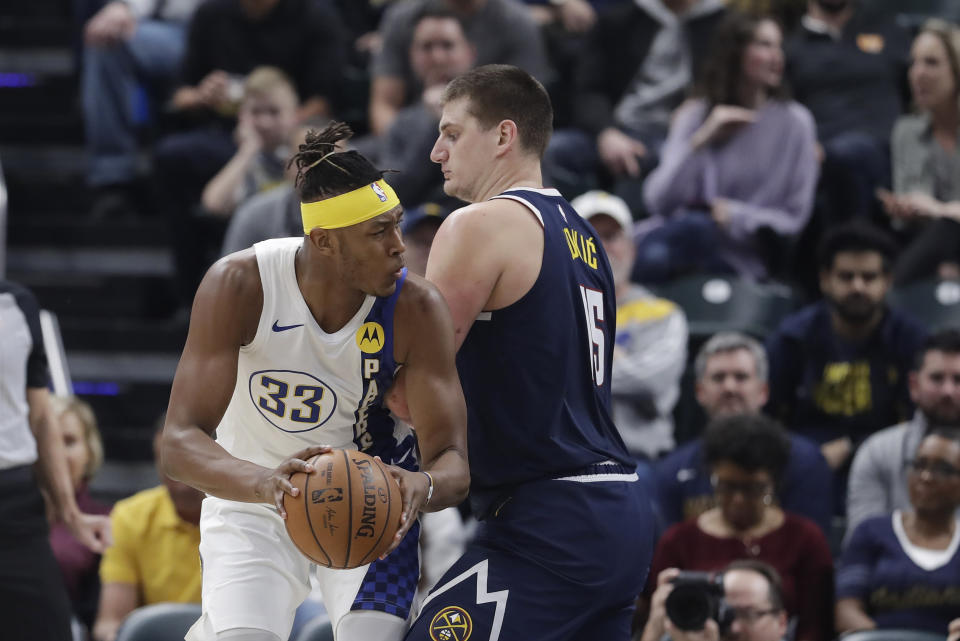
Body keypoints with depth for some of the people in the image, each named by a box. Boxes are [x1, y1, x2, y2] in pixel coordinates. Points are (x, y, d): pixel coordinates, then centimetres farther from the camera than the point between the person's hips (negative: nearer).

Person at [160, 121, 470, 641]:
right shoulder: (240, 285, -27)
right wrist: (263, 482, -52)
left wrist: (424, 486, -49)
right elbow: (180, 442, -31)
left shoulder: (415, 309, -24)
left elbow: (451, 461, -23)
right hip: (254, 500, -1)